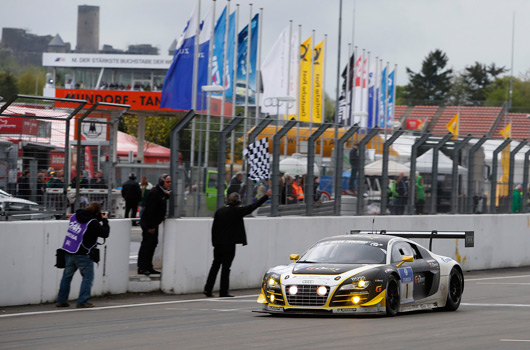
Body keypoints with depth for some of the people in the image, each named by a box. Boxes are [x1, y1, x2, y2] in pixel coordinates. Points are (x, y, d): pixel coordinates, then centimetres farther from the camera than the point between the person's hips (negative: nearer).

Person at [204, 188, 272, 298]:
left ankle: (208, 289, 9)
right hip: (229, 244, -5)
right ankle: (223, 292, 0)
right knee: (226, 267, -2)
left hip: (218, 244, 5)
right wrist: (266, 196, 5)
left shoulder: (219, 211, 5)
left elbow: (214, 228, 7)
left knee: (215, 266, 11)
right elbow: (253, 207, -4)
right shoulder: (237, 211, -9)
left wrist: (214, 242, 14)